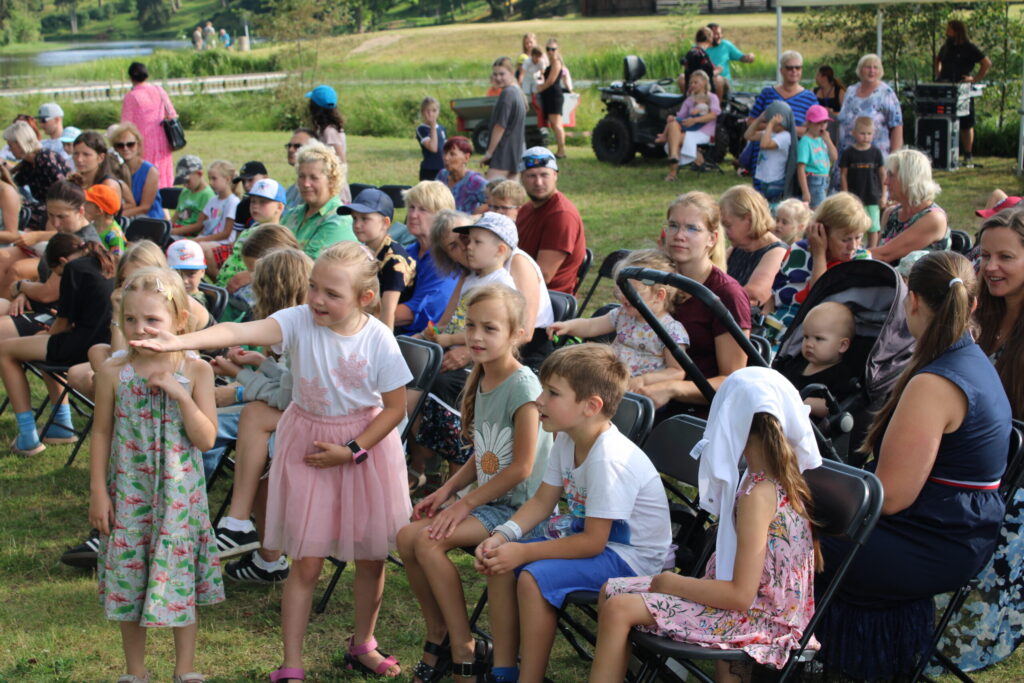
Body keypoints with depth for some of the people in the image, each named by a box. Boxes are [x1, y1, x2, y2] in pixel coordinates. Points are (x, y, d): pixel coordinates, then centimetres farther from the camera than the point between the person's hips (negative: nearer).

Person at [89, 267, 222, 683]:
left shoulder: (196, 371, -8)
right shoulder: (113, 372, -6)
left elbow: (207, 439, -12)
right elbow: (101, 433, 1)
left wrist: (180, 394, -22)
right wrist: (98, 492, 0)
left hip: (178, 494, -1)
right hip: (129, 494, 1)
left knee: (178, 580, 7)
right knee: (128, 581, 10)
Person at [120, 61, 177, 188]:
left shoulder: (131, 96, -8)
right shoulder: (159, 90, 5)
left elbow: (126, 124, -8)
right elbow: (172, 115, 9)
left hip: (143, 143, -5)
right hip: (161, 141, 5)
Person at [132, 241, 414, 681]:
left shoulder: (378, 339, -17)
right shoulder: (299, 321, -18)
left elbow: (396, 407, -9)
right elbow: (240, 332, -34)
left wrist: (352, 451, -17)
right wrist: (177, 342, -49)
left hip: (366, 446, 1)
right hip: (307, 446, 0)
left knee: (370, 557, 12)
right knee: (306, 562, 2)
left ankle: (362, 645, 35)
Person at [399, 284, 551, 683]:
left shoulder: (522, 386, -17)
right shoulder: (481, 382, 8)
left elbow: (521, 467, -18)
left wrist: (465, 504, -16)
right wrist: (446, 490, 2)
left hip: (517, 506, -8)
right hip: (485, 498, 8)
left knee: (428, 542, -23)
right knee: (407, 536, -11)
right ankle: (437, 636, 5)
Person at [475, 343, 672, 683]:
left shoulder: (610, 459, -30)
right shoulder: (567, 441, -3)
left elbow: (592, 542, -26)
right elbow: (542, 501, 7)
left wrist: (524, 552, -24)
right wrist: (503, 536, -10)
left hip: (632, 556, -9)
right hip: (585, 533, 9)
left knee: (533, 578, -26)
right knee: (499, 559, 0)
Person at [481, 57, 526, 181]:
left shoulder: (507, 93, -15)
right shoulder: (518, 92, 15)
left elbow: (500, 126, -17)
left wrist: (489, 152, -12)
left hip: (503, 151, -10)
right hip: (516, 151, 10)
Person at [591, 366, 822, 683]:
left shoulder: (758, 494, -23)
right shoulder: (784, 478, 3)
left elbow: (741, 595, -23)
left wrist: (673, 583, -12)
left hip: (757, 618, -10)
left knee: (619, 609, -18)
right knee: (612, 590, 7)